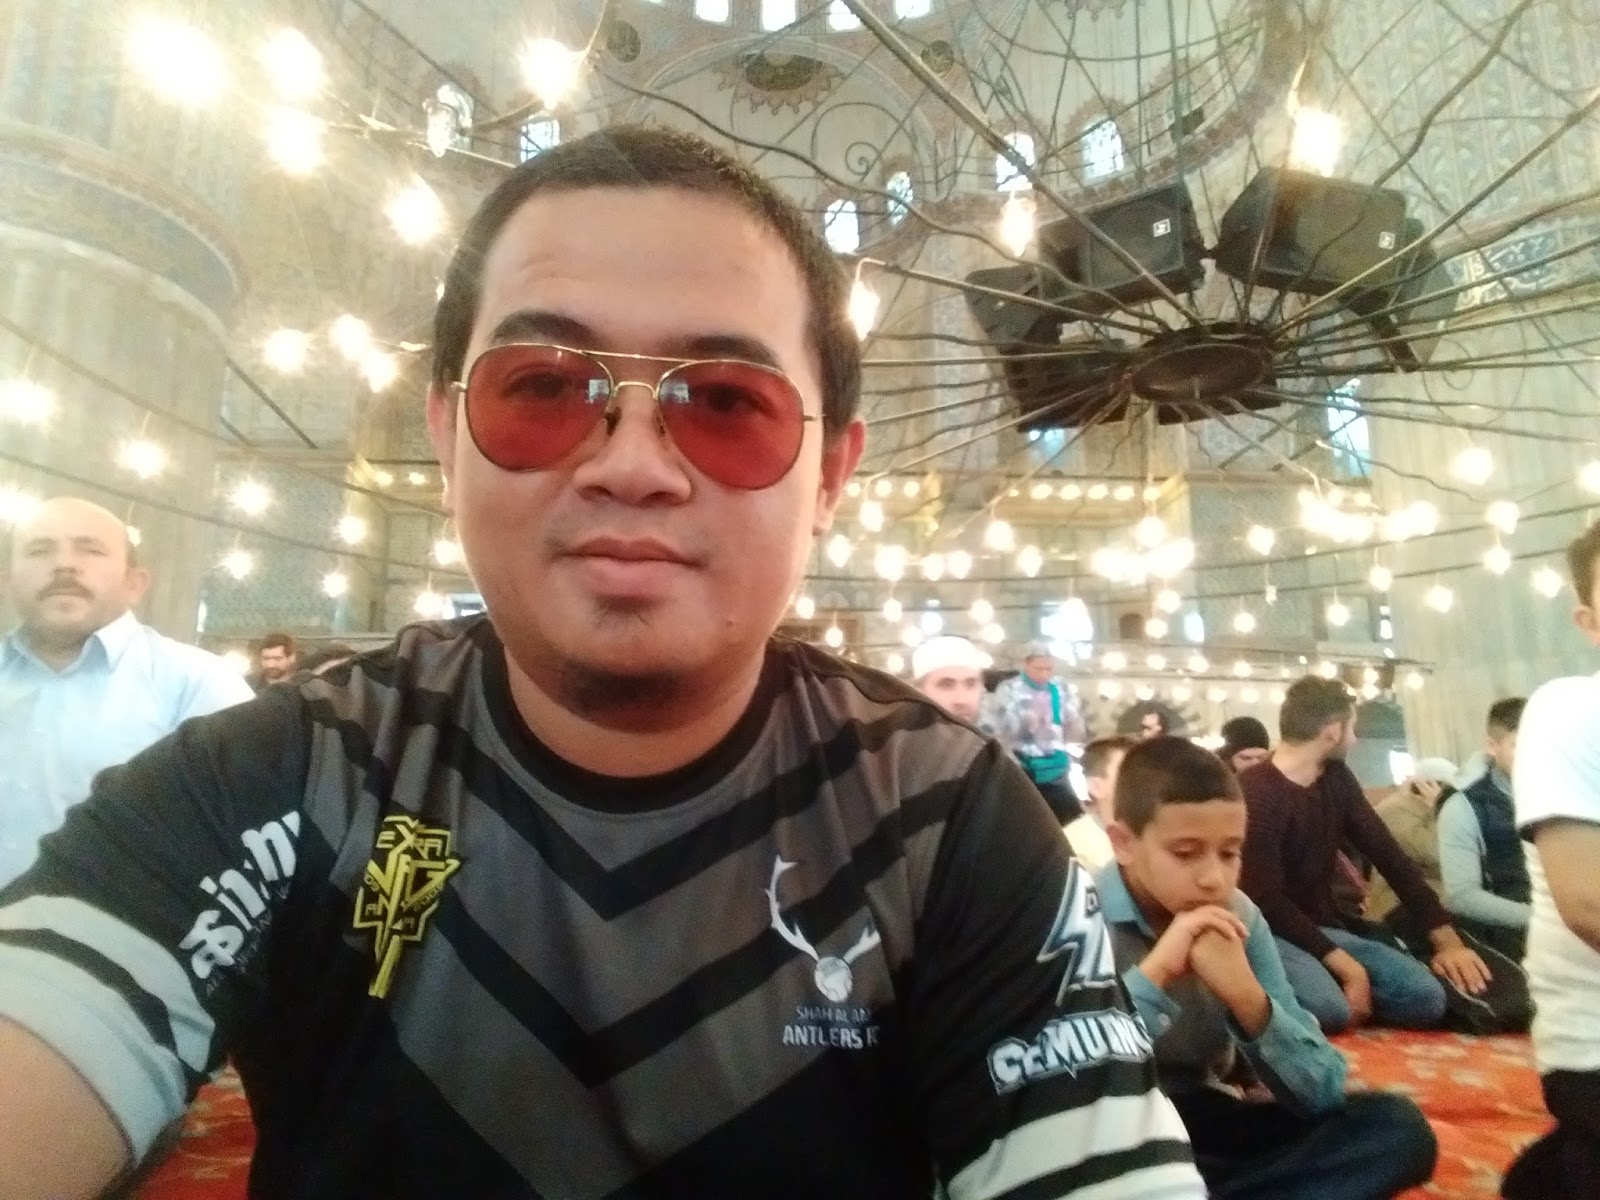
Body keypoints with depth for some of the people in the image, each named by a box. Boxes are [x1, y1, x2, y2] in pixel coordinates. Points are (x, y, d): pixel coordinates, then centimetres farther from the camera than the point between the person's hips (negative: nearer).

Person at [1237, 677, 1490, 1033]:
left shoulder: (1336, 780, 7)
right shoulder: (1253, 794, -18)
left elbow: (1387, 855, 8)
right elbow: (1268, 901, -20)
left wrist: (1447, 940, 1)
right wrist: (1343, 964, -23)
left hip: (1324, 927, 7)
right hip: (1269, 932, -7)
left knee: (1425, 997, -15)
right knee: (1329, 1008, -33)